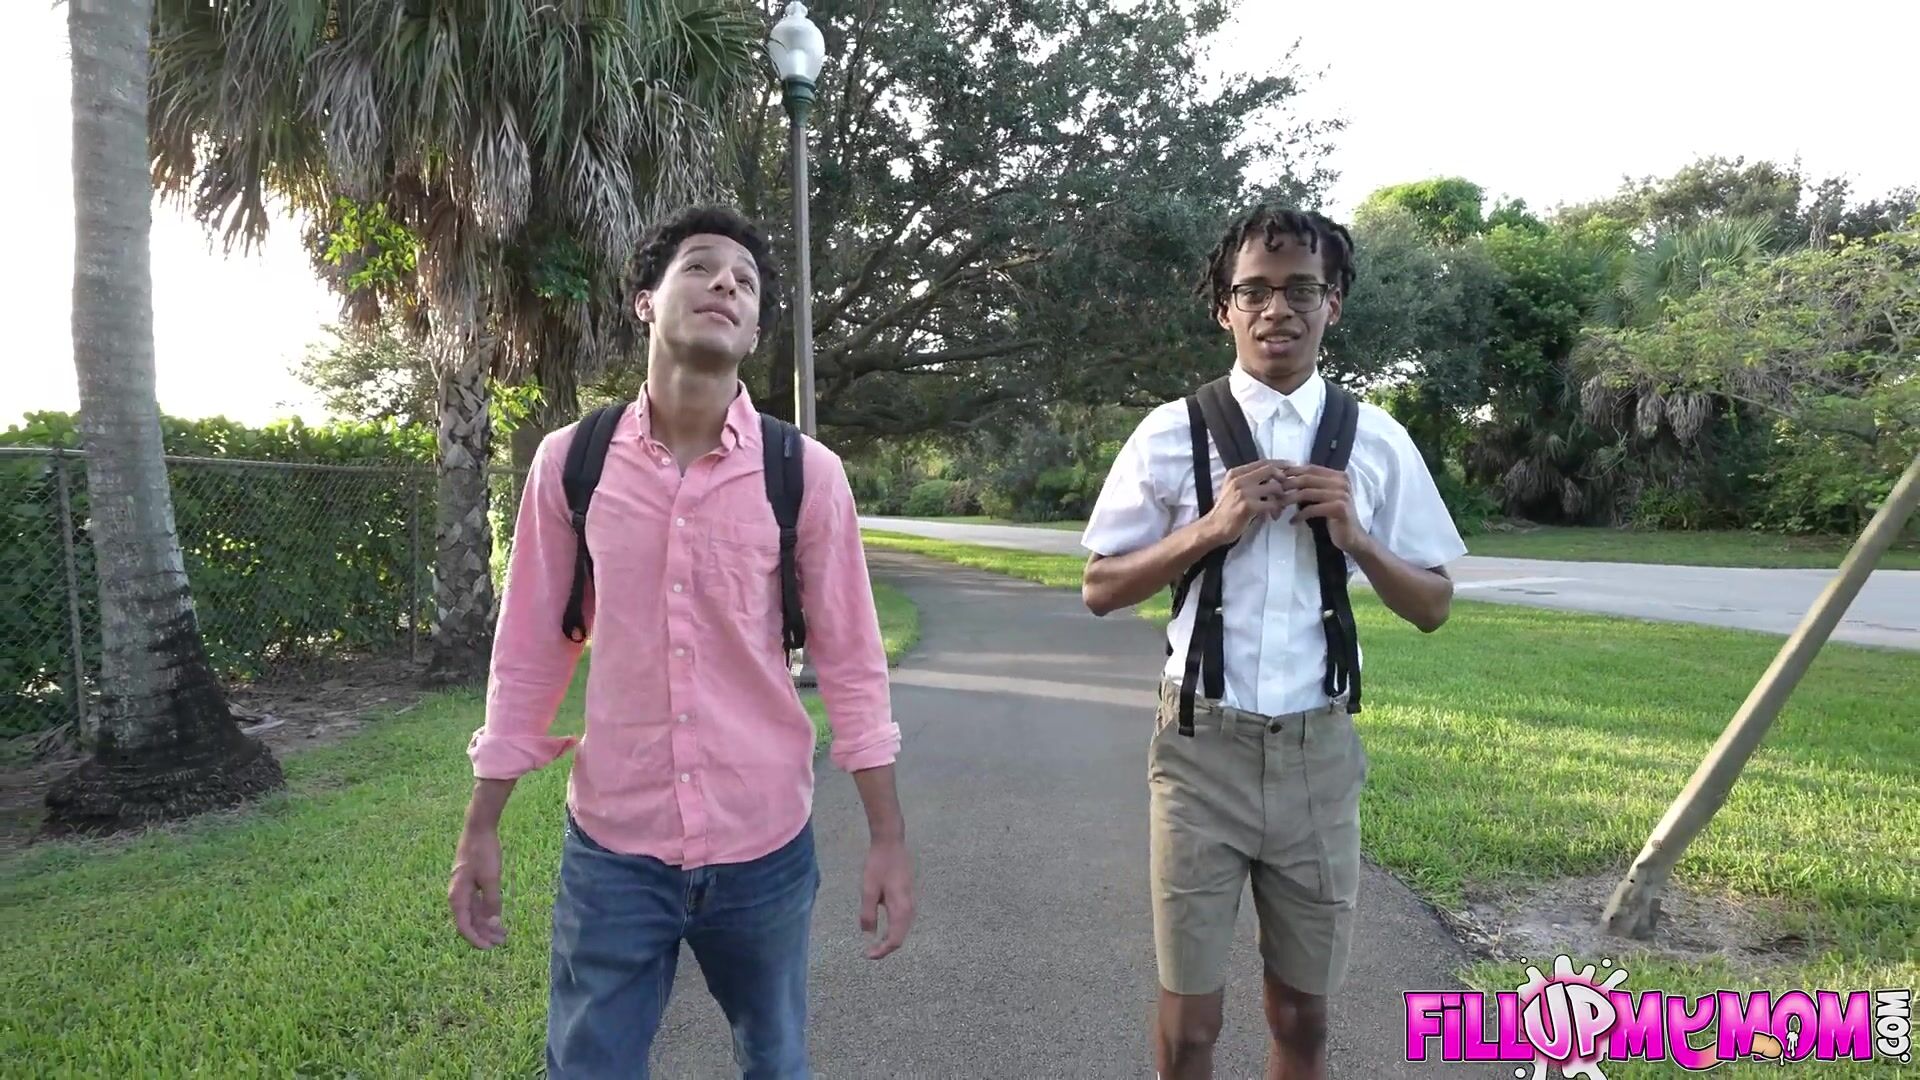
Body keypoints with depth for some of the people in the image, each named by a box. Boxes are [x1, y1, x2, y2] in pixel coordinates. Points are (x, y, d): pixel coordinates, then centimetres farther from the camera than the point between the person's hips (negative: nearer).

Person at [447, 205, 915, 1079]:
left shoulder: (807, 474, -7)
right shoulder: (570, 461, -4)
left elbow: (851, 663, -3)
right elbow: (529, 652, 2)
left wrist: (888, 837, -2)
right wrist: (481, 829, 5)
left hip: (765, 846, 1)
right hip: (610, 847, 0)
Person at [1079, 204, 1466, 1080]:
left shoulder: (1376, 442, 1)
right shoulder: (1172, 433, -5)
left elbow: (1433, 607, 7)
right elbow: (1100, 590, -1)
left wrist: (1355, 537, -11)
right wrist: (1208, 530, -15)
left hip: (1318, 750, 2)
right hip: (1202, 746, -2)